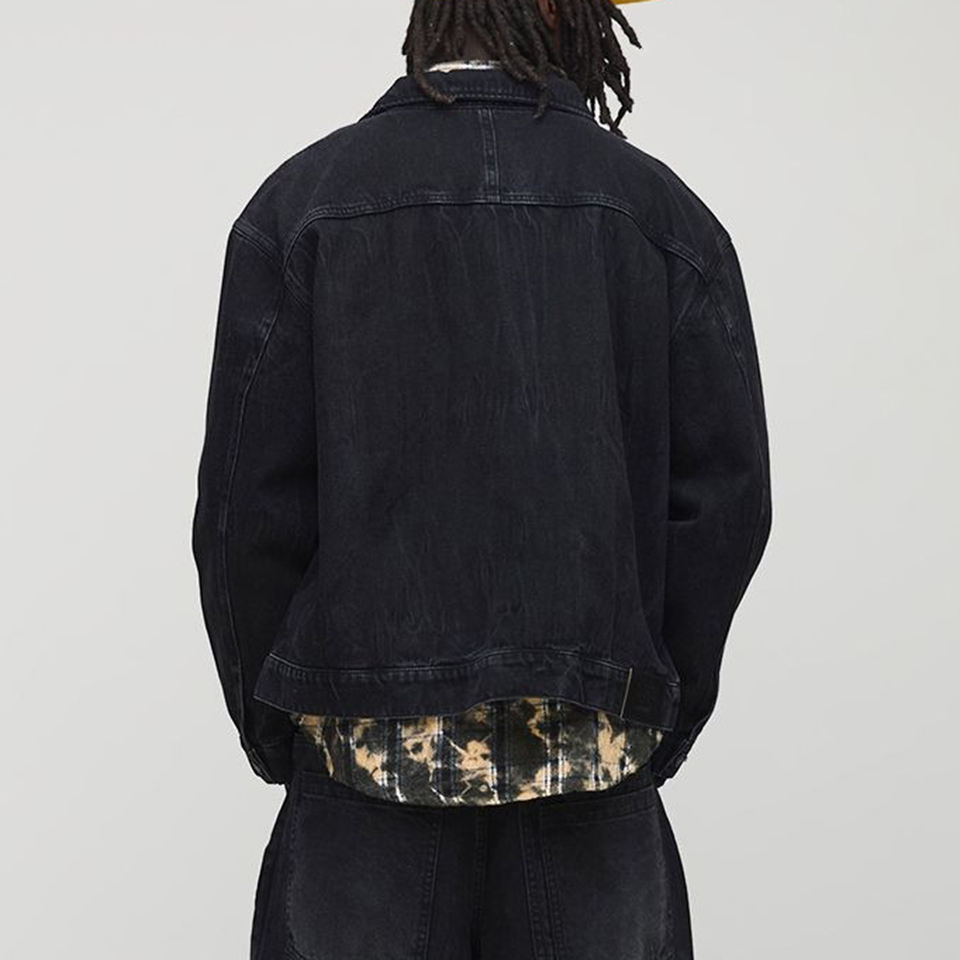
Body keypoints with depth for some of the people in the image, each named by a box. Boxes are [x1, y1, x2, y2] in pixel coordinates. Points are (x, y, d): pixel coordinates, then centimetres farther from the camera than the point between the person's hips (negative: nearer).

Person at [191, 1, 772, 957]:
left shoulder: (299, 198, -1)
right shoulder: (666, 210, 2)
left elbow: (248, 503, -5)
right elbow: (724, 496, -1)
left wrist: (270, 727, 6)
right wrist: (657, 727, 8)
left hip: (372, 749, 0)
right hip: (594, 760, 1)